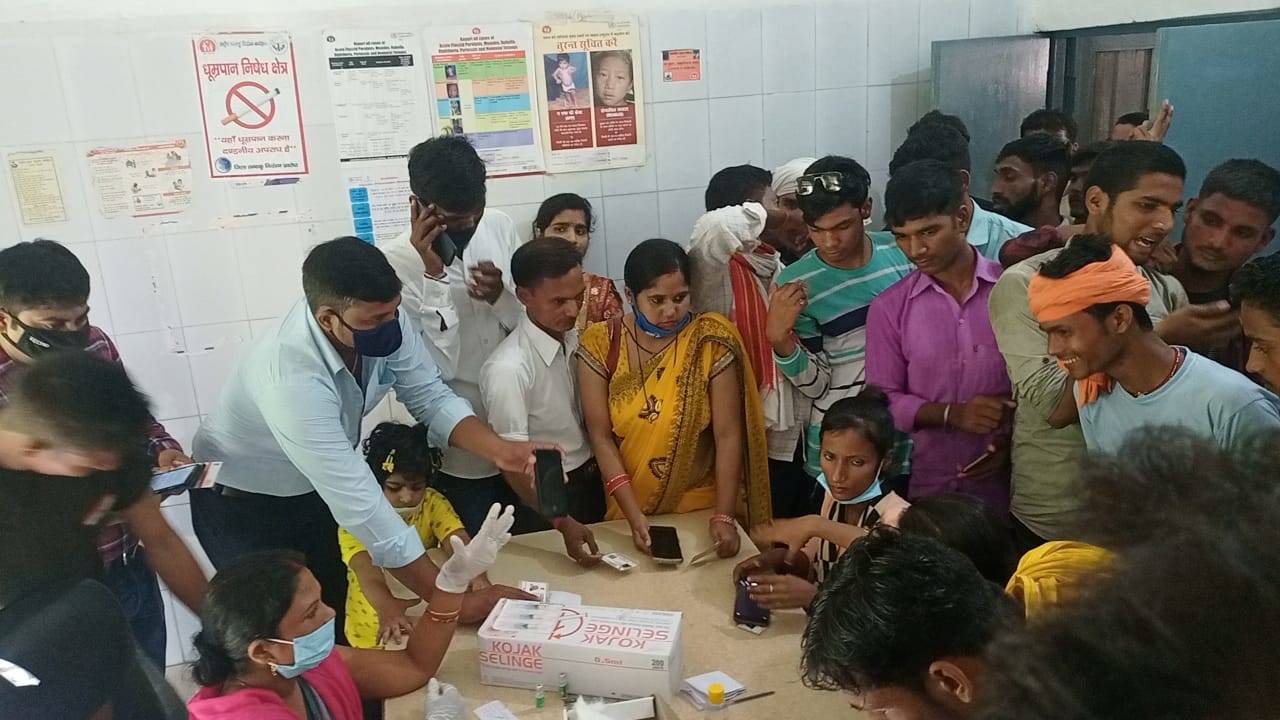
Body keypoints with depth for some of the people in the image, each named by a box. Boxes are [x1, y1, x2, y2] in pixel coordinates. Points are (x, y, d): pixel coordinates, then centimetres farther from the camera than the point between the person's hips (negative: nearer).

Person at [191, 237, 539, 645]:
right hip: (241, 505, -6)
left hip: (312, 490, 6)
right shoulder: (291, 378, -41)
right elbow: (361, 505, -40)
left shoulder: (382, 322, -23)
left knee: (338, 617, 16)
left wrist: (498, 449, -31)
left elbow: (430, 397, -11)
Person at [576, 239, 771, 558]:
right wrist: (633, 515, -19)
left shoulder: (711, 340, -14)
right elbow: (601, 435, -12)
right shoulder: (601, 343, -12)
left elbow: (728, 435, -14)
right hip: (628, 506, 1)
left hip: (701, 506, -1)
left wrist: (723, 516, -22)